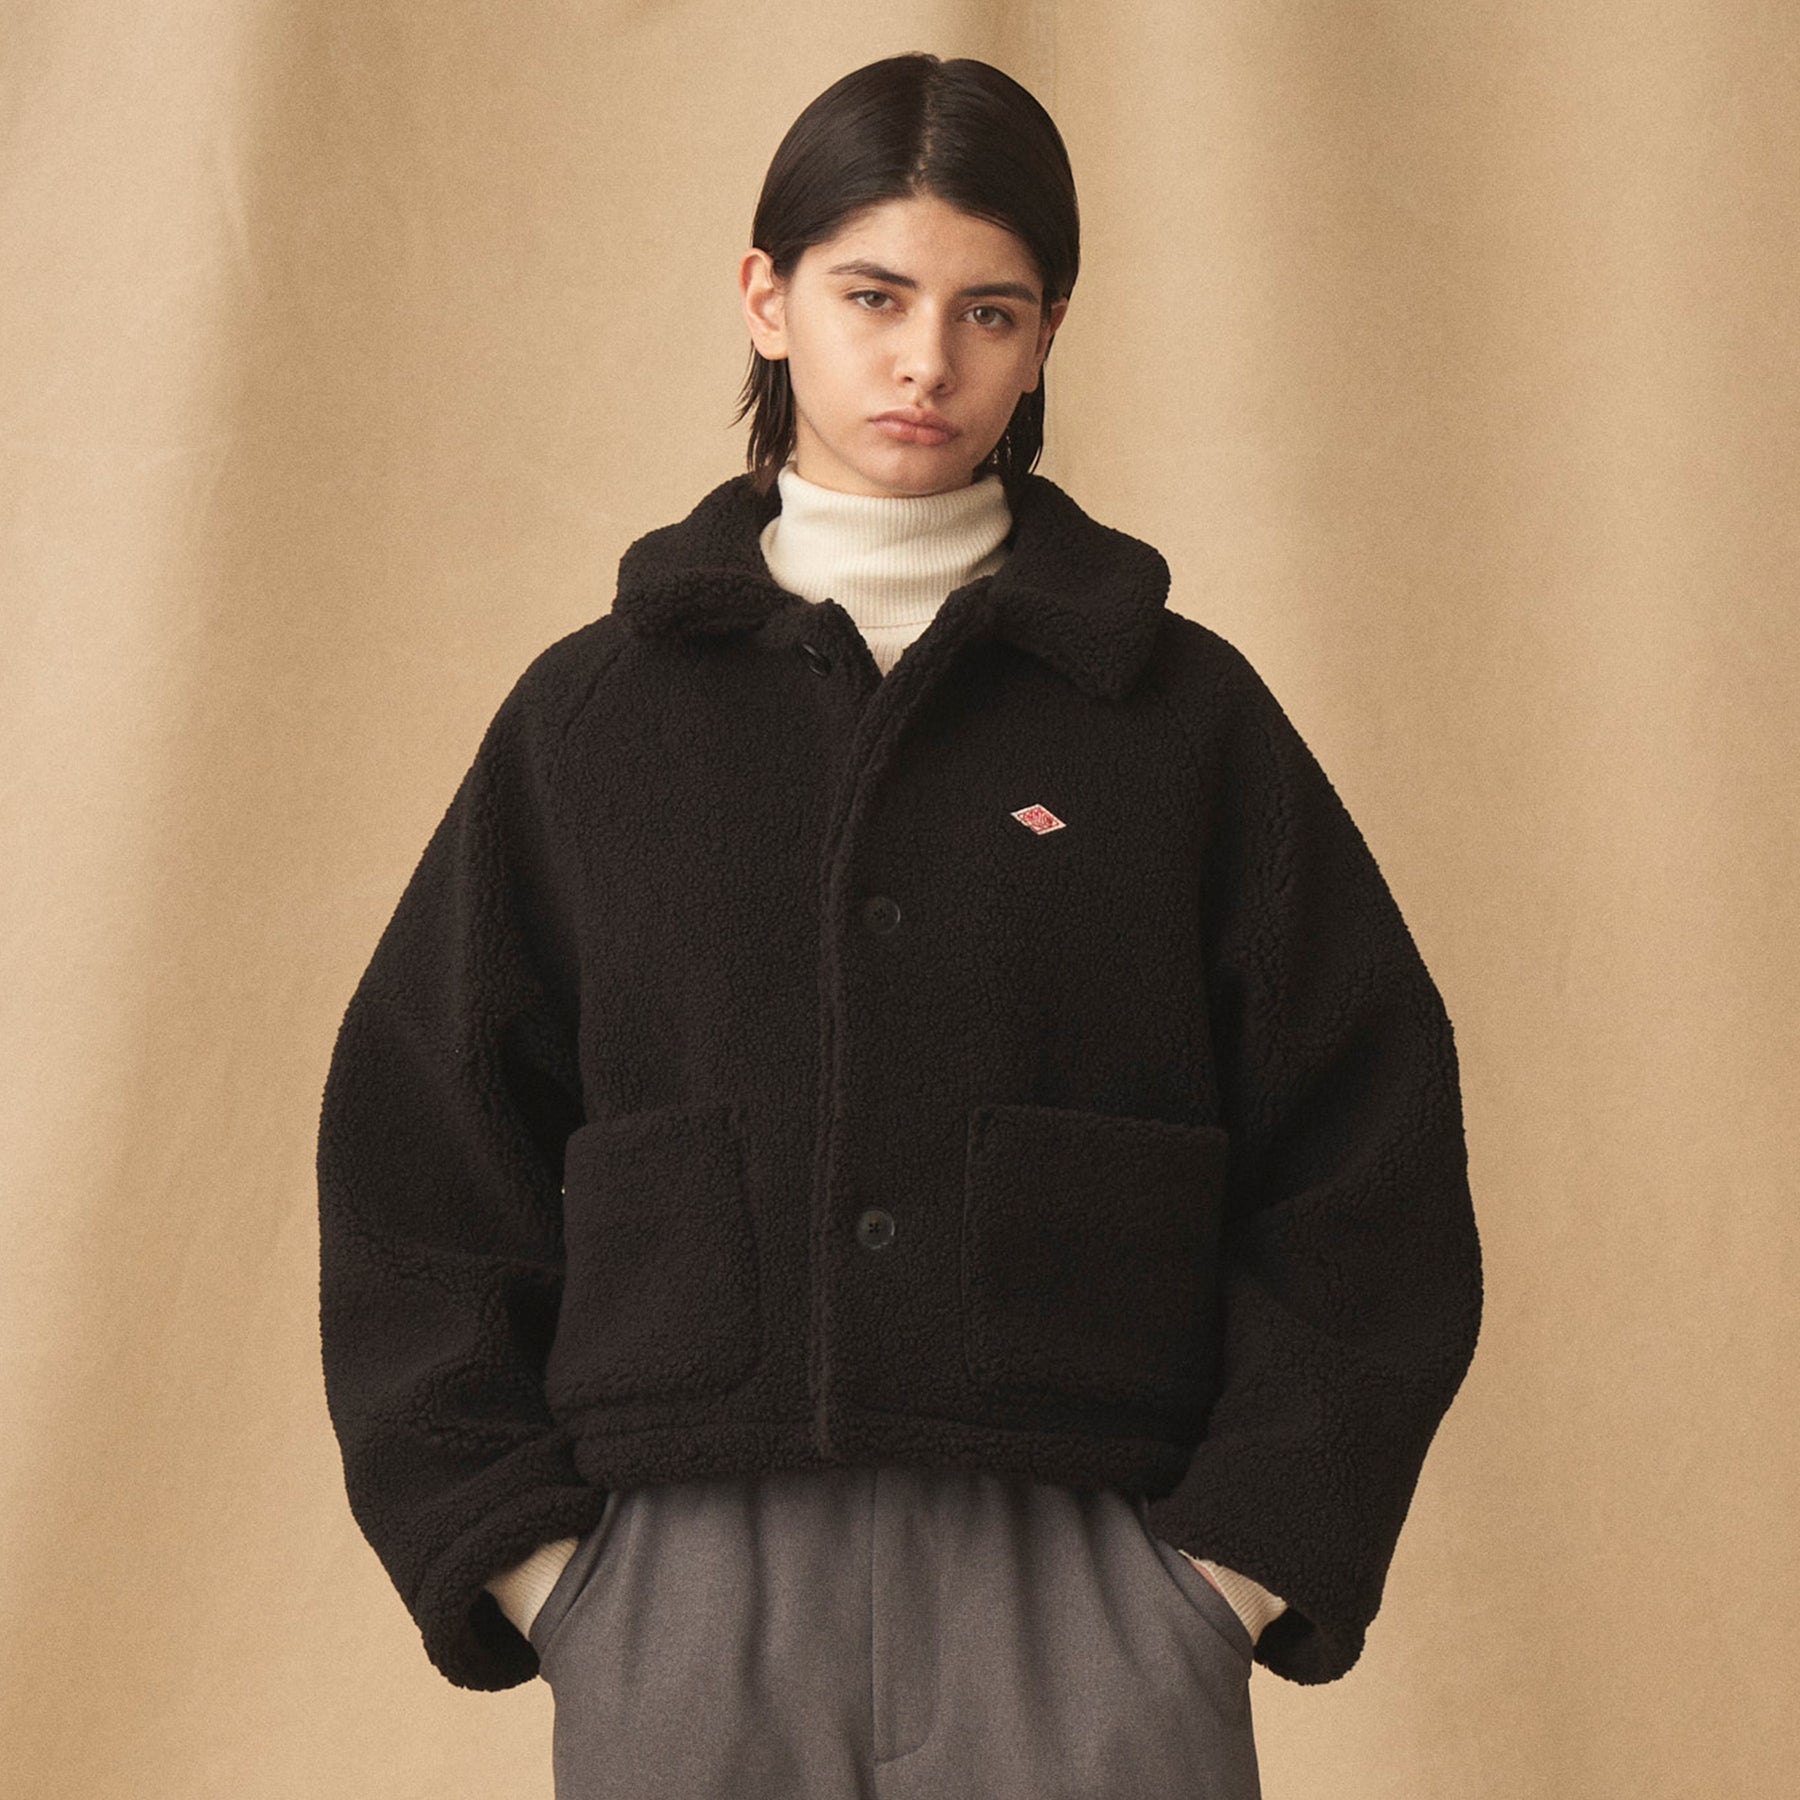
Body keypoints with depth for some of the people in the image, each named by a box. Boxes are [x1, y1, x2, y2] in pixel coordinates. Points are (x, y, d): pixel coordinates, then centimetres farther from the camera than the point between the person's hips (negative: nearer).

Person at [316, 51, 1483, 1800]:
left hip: (1086, 1596, 0)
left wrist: (1244, 1561, -3)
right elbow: (416, 1167, 9)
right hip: (684, 1596, 1)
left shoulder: (1184, 716, 7)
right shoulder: (592, 714, 9)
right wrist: (522, 1556, -1)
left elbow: (1367, 1178, 6)